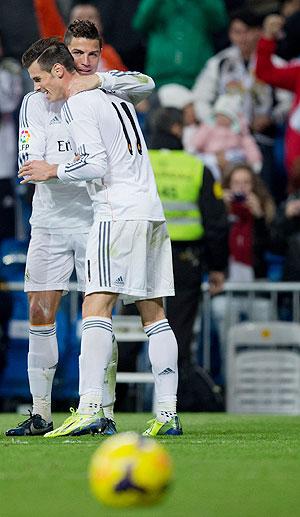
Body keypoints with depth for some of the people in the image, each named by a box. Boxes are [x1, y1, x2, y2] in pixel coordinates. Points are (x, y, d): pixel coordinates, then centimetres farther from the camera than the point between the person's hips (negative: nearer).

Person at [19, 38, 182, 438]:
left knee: (96, 307, -15)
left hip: (118, 211, -9)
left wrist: (53, 172, -1)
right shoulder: (116, 99, 20)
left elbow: (97, 165, -14)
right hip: (152, 210, 9)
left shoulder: (78, 104, -6)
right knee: (154, 314, 7)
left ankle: (89, 408, -27)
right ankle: (168, 414, 4)